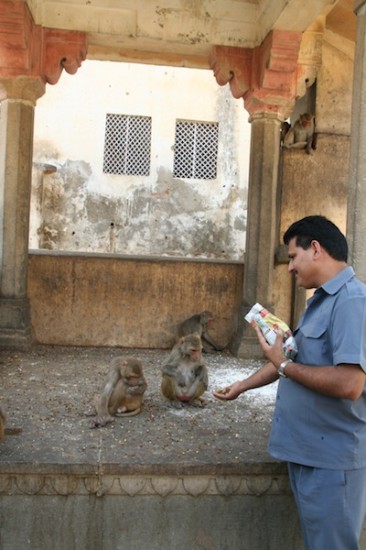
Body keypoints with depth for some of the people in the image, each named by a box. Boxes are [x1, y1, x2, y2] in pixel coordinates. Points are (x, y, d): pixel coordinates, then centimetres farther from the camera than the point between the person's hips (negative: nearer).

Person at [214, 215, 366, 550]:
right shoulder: (320, 301, 11)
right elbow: (295, 359, 20)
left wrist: (283, 366, -18)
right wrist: (243, 386, 23)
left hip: (331, 459, -9)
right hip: (306, 451, 9)